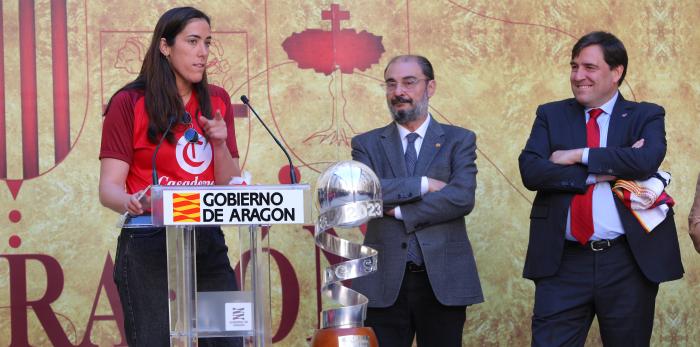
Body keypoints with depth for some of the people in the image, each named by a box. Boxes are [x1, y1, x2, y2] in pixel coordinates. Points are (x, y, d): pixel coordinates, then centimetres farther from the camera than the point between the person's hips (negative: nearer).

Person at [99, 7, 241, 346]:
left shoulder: (216, 102, 11)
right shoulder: (130, 103, -3)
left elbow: (231, 188, 9)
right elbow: (108, 187, -9)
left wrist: (219, 144, -9)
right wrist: (129, 202, -31)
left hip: (208, 244, 4)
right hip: (149, 245, -4)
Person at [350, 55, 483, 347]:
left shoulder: (459, 141, 7)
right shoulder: (367, 144, 10)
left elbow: (462, 198, -9)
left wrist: (400, 210, -9)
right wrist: (423, 185, -12)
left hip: (443, 281, 0)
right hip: (384, 282, 1)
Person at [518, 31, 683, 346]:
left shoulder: (646, 117, 7)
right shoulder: (551, 115, 11)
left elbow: (647, 160, -15)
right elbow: (530, 170, -5)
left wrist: (578, 156, -12)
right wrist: (602, 172, -13)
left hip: (629, 262, -1)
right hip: (564, 262, 1)